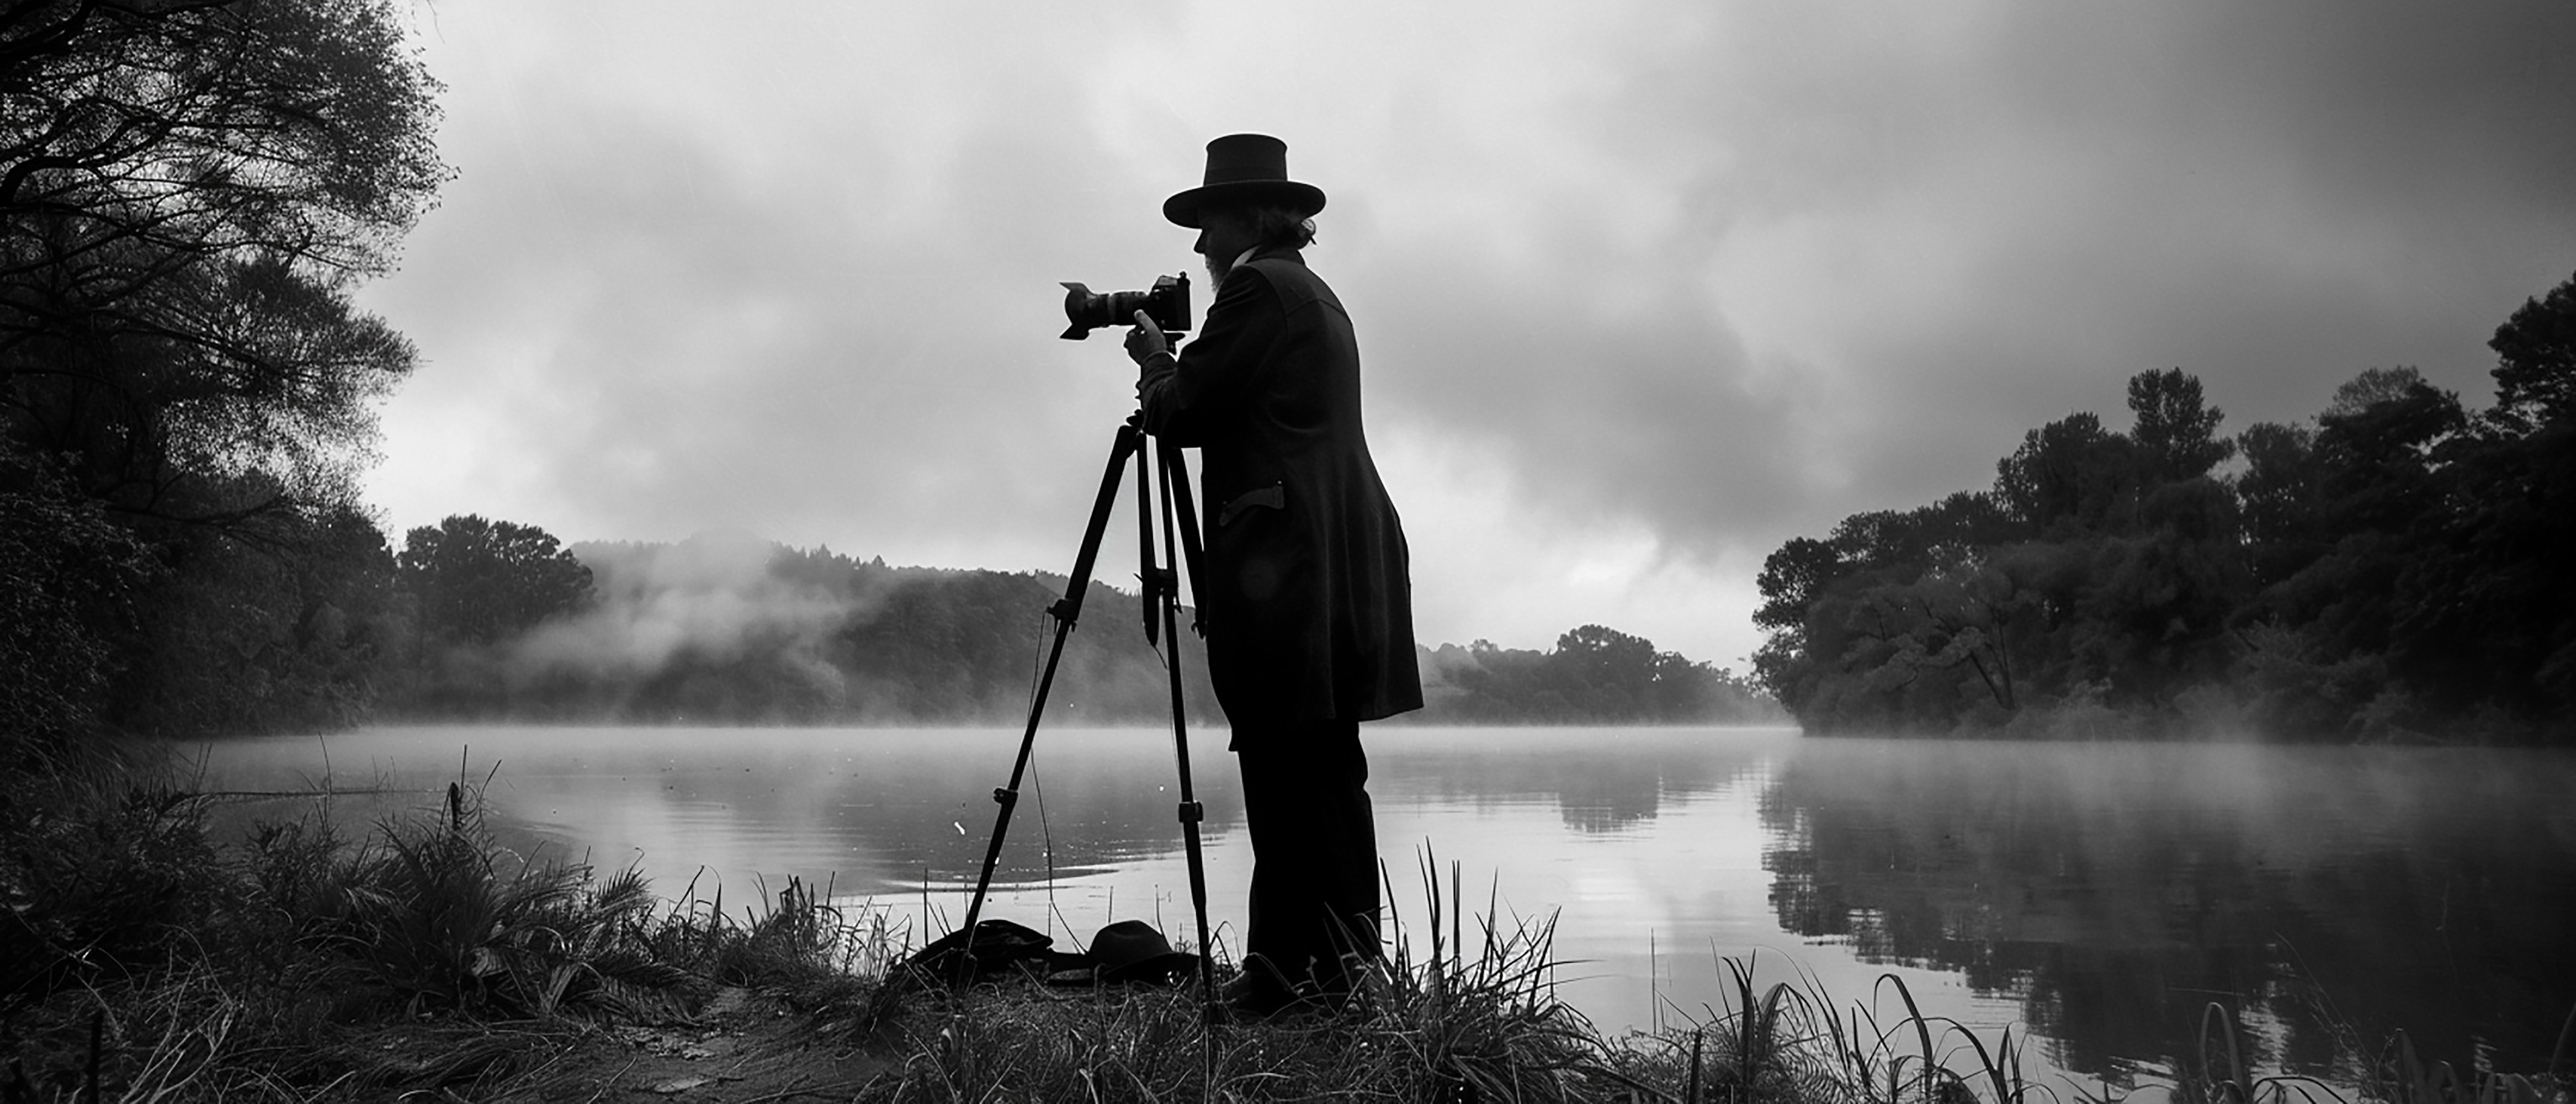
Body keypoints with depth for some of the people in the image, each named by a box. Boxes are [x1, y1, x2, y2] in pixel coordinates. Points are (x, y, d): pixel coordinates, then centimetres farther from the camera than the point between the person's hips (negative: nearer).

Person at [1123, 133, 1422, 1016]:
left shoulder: (1259, 289, -5)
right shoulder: (1318, 297, 24)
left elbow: (1182, 413, -7)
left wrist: (1155, 363, 12)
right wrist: (1172, 371, 22)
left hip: (1284, 561, -10)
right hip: (1340, 560, 10)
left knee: (1285, 767, -9)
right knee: (1327, 764, 9)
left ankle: (1287, 966, -6)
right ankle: (1345, 956, 13)